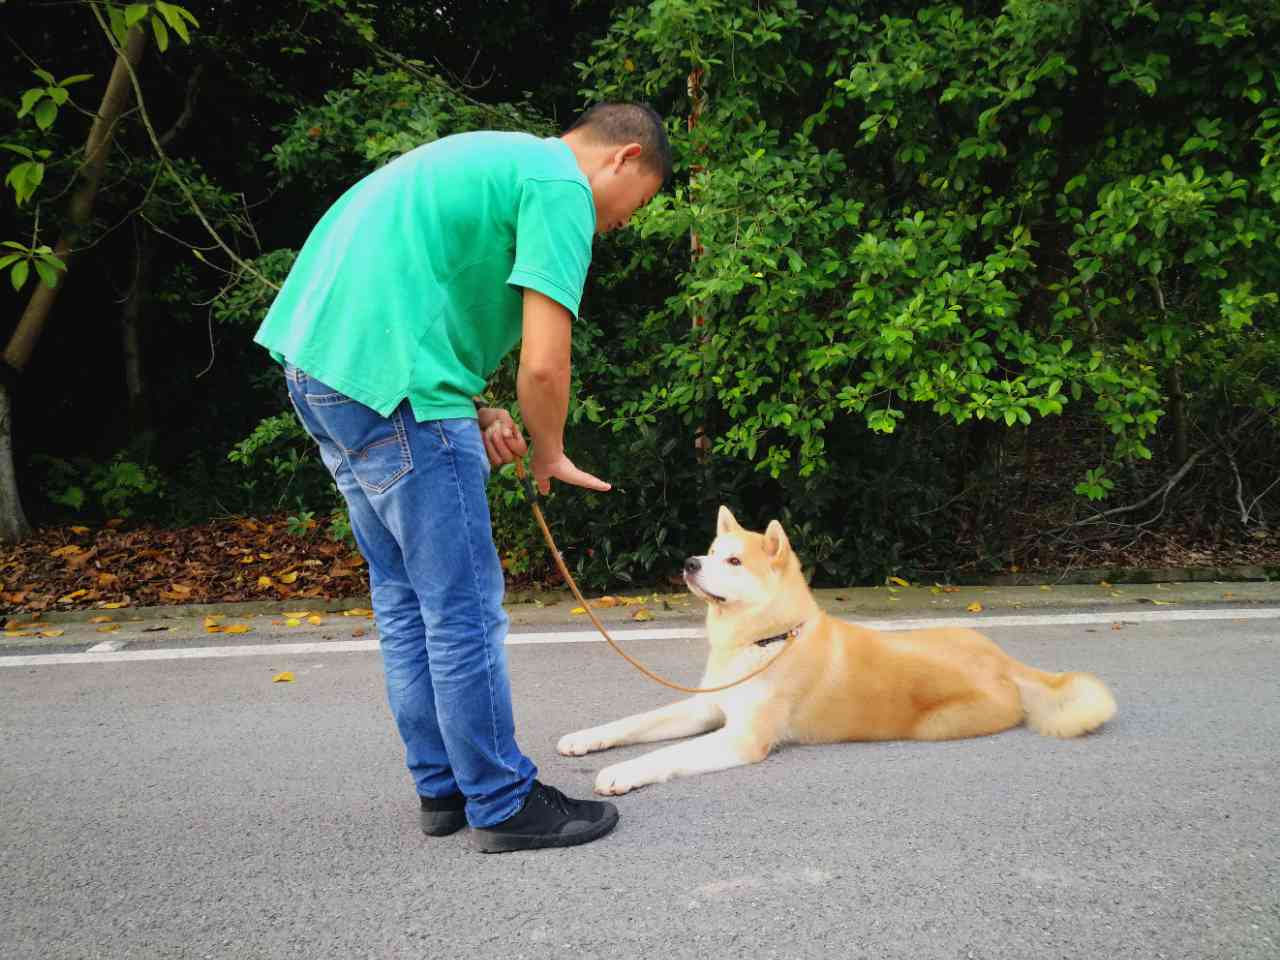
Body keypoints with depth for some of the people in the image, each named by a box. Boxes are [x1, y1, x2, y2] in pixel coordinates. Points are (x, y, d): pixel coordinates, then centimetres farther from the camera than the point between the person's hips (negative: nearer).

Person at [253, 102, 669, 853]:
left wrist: (471, 413, 12)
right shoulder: (561, 185, -7)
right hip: (387, 380, -10)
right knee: (464, 608, -1)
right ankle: (504, 805, 11)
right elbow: (544, 363, -16)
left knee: (404, 595, 16)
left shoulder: (497, 159, 23)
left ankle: (444, 788, 27)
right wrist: (551, 455, 4)